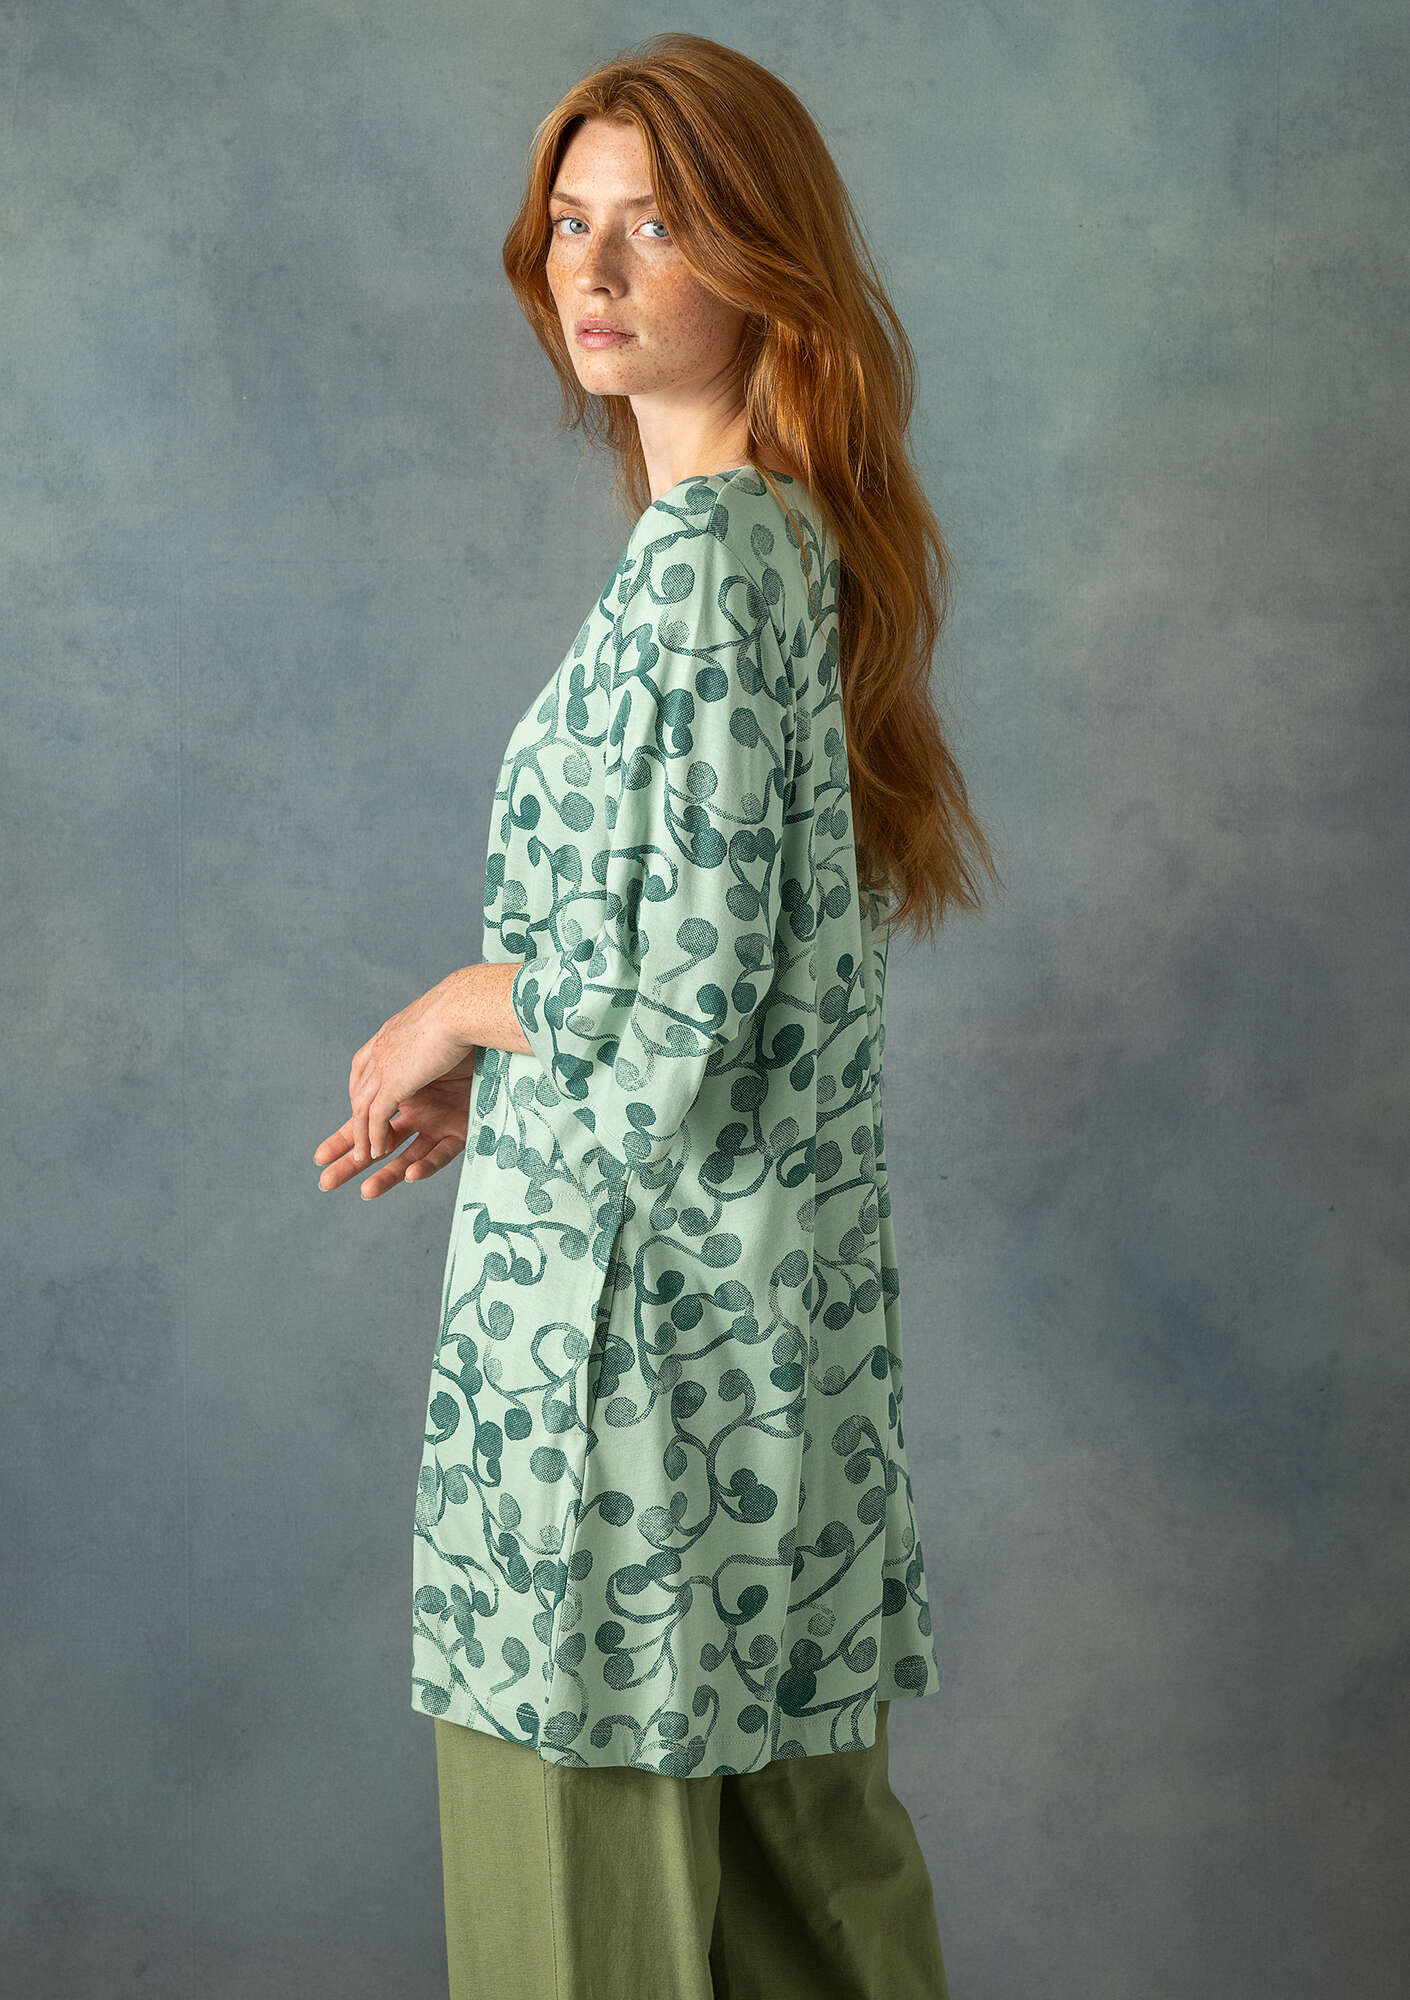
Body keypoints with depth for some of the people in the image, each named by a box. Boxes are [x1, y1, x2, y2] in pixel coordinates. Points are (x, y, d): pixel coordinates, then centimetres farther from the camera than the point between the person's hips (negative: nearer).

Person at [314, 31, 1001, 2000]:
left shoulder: (697, 564, -19)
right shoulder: (797, 536, 10)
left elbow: (679, 1015, -24)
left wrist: (463, 1005, -6)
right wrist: (492, 1076, 13)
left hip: (646, 1311, -9)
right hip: (782, 1287, 9)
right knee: (786, 1819, 20)